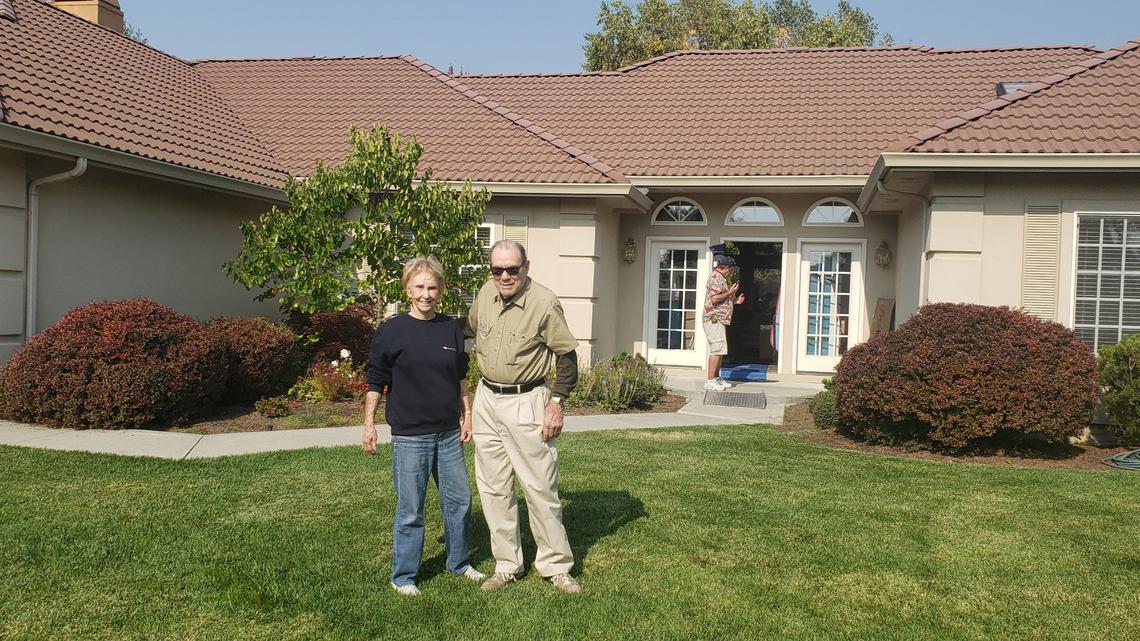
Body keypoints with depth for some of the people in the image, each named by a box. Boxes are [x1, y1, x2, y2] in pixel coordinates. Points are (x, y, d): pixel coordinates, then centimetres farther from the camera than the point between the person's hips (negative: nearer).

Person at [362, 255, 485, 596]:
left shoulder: (452, 328, 4)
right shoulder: (391, 331, -8)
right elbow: (375, 381, -3)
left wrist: (467, 415, 11)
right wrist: (369, 423, -5)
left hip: (448, 433, 4)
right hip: (410, 436, -4)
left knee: (460, 500, 13)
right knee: (410, 510, 3)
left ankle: (459, 562, 32)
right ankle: (403, 576, 18)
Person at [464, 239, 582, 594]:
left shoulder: (545, 303, -15)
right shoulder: (486, 293, 2)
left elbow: (566, 355, -9)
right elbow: (468, 330, 22)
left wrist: (556, 402, -12)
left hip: (526, 402, -6)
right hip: (487, 399, 6)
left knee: (540, 486, 0)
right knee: (493, 487, 11)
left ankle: (556, 566, 15)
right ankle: (506, 564, 23)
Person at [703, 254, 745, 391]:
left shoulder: (720, 279, 22)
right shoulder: (716, 277, -11)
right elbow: (714, 298, -22)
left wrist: (735, 300, 15)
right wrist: (730, 292, -12)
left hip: (719, 320, 11)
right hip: (714, 319, -11)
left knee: (720, 350, 13)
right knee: (717, 349, -14)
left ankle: (717, 378, 19)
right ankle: (710, 382, -14)